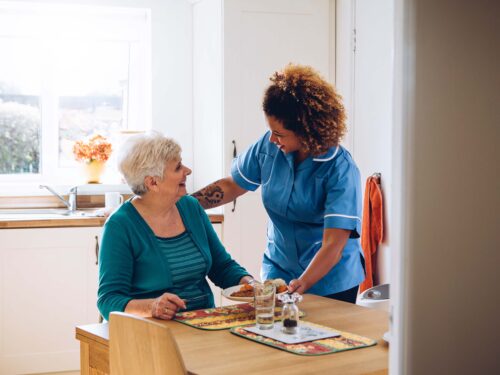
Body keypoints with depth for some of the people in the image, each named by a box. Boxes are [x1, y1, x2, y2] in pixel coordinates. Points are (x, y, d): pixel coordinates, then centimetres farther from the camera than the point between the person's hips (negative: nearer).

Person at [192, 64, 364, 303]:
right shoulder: (269, 146, -8)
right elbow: (231, 186, 6)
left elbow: (333, 246, -27)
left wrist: (302, 284, -41)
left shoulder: (341, 170, -22)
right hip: (278, 272, 4)